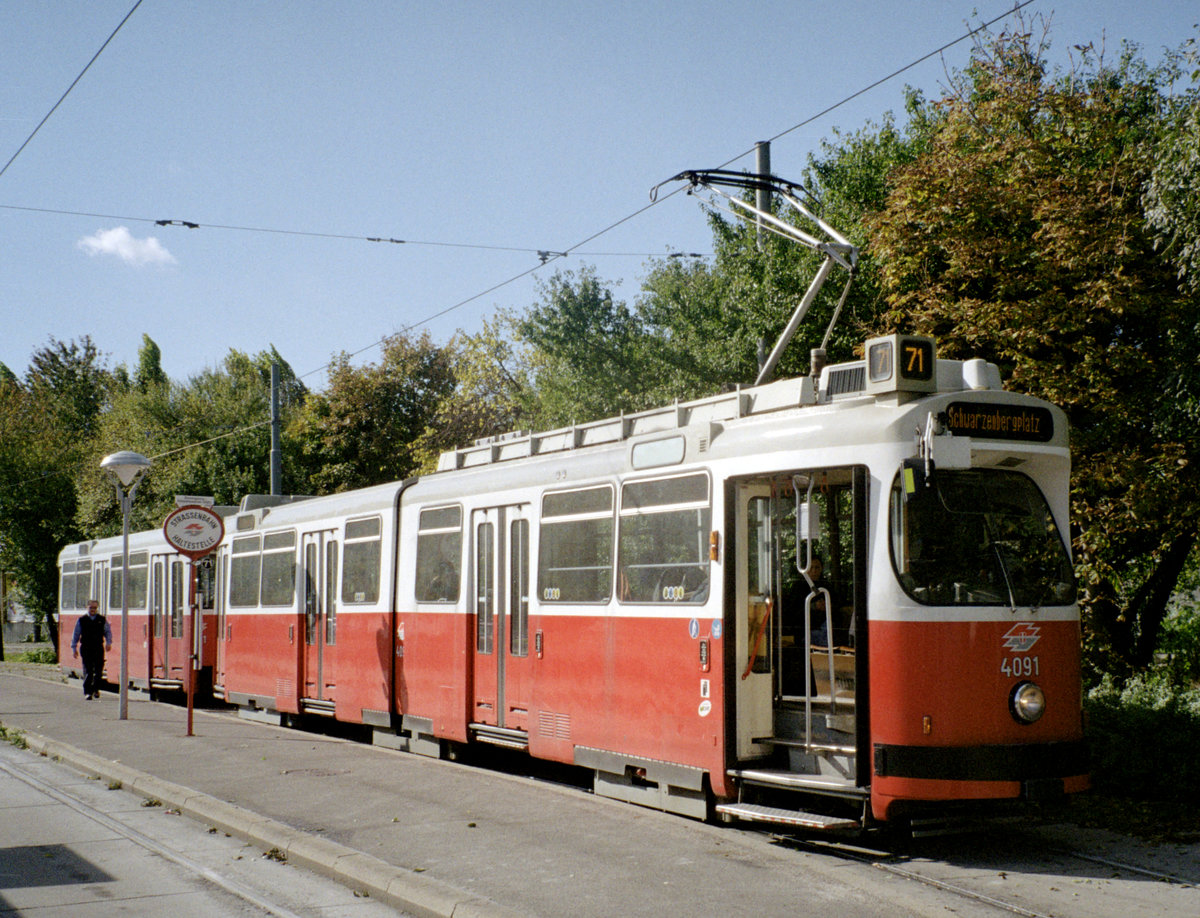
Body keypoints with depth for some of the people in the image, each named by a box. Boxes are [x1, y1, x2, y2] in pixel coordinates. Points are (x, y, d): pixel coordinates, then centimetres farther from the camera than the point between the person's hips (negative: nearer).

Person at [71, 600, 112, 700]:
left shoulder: (102, 620, 9)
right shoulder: (81, 620, 7)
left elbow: (108, 632, 9)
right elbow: (76, 635, 10)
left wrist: (108, 642, -7)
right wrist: (74, 648, 6)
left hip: (99, 649, 1)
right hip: (86, 649, -1)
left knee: (98, 671, 2)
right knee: (88, 671, -5)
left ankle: (96, 689, 20)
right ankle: (87, 692, -2)